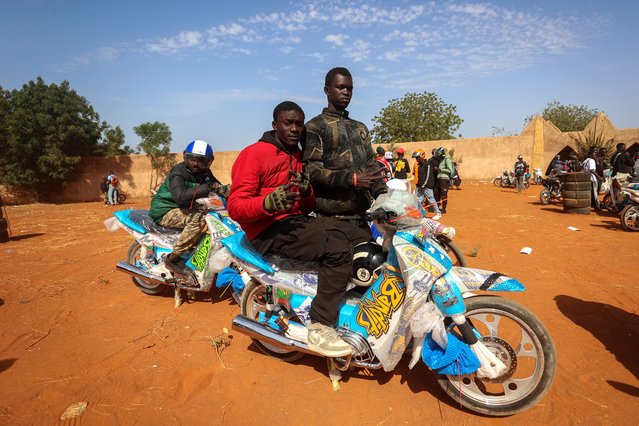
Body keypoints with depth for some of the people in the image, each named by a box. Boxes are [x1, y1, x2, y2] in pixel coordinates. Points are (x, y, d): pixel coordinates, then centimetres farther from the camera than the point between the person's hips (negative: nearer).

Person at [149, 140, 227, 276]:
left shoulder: (205, 173, 4)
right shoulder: (177, 172, -20)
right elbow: (181, 196, -37)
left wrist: (226, 190, -21)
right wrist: (208, 187, -42)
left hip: (185, 209, 8)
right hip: (165, 212, -8)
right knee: (199, 218, -31)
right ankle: (173, 259, -24)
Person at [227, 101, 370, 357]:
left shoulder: (298, 157, 20)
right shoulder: (253, 154, -6)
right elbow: (235, 207, -14)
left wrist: (306, 192, -6)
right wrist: (269, 203, -33)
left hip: (298, 221, 9)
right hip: (269, 231, -8)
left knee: (364, 239, -1)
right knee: (338, 247, -29)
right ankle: (319, 329, -23)